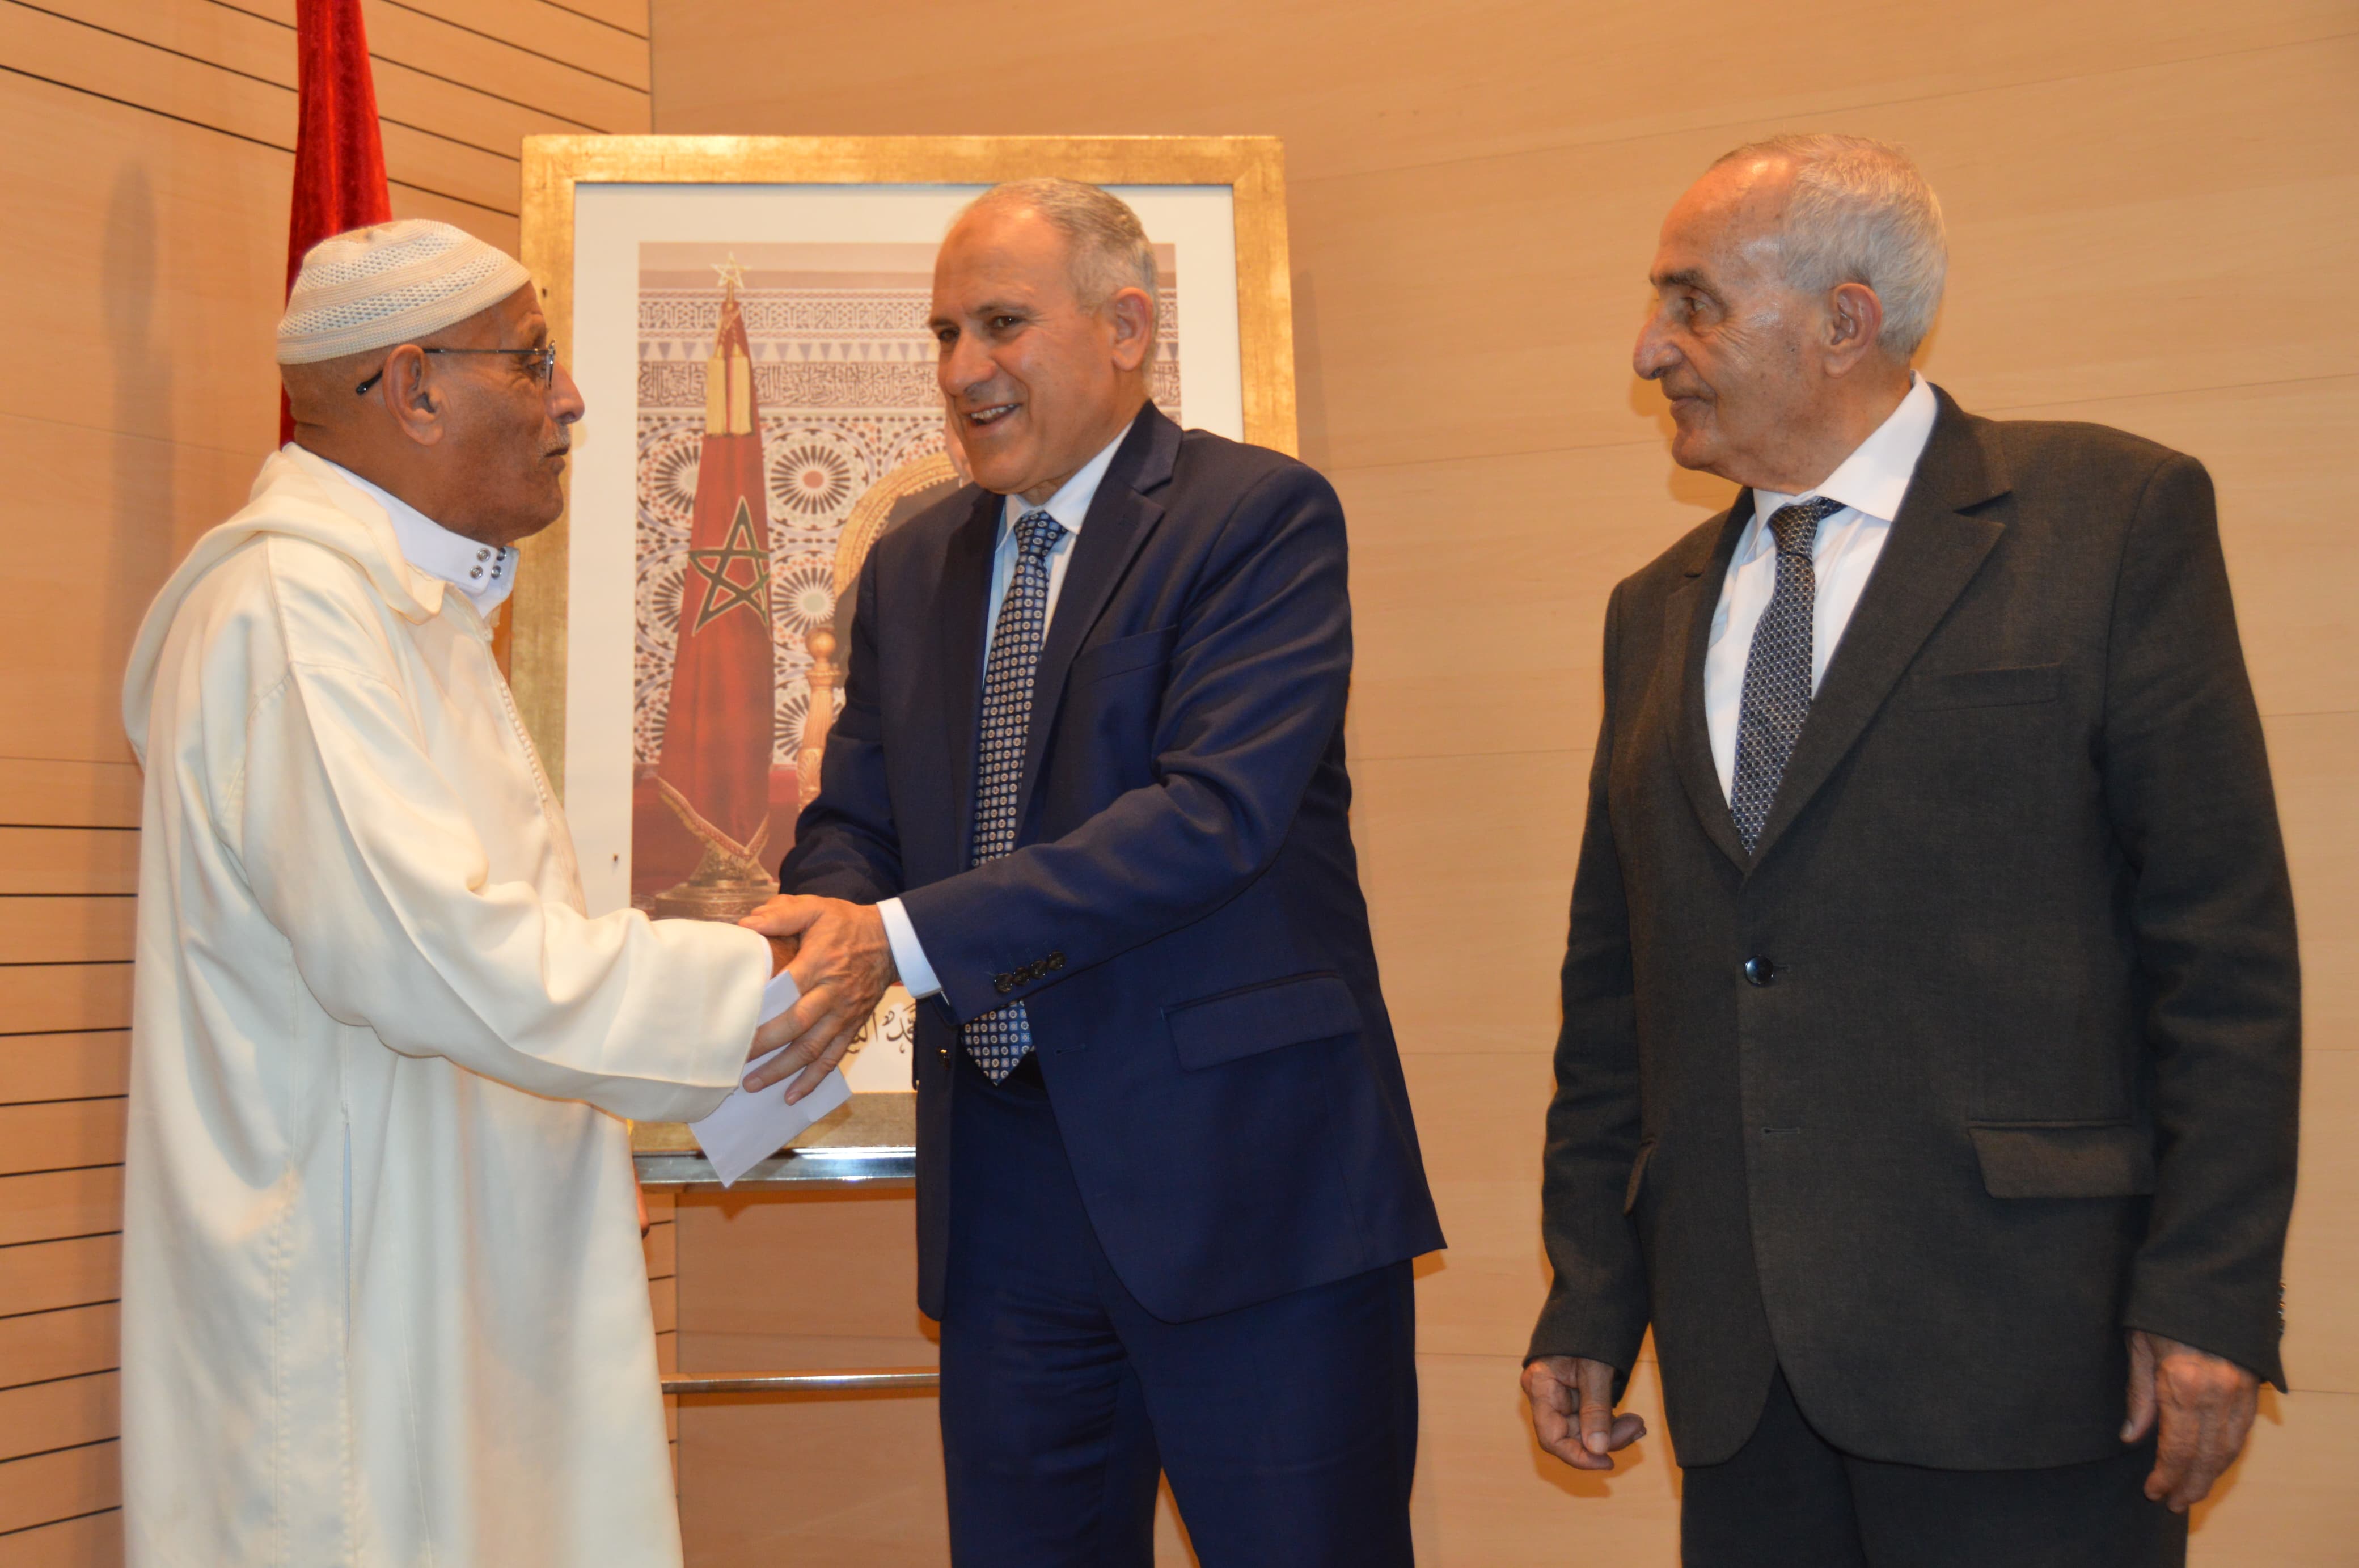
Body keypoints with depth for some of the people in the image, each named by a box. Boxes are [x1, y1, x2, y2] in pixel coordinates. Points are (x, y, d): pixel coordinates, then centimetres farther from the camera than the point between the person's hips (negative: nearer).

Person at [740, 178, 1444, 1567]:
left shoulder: (1263, 515, -7)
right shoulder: (913, 568, 14)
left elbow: (1217, 812, -19)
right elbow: (853, 822, 12)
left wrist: (908, 939, -24)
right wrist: (818, 939, -13)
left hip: (1245, 1173, -6)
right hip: (1003, 1186, 6)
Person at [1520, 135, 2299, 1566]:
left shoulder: (2112, 515, -1)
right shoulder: (1658, 612, 15)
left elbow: (2223, 935, -6)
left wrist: (2210, 1291, -12)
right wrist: (1591, 1301, 12)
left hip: (2015, 1345, -5)